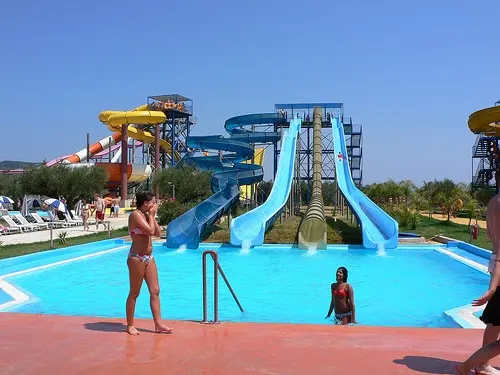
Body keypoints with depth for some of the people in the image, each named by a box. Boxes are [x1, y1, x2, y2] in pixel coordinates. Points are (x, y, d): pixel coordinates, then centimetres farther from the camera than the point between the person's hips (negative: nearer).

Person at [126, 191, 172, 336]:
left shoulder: (146, 215, 13)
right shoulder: (135, 215, -13)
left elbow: (158, 233, 11)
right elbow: (150, 231, -22)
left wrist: (152, 216, 6)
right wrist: (151, 215, -8)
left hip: (148, 257, 9)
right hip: (137, 258, -9)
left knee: (155, 291, 6)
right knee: (134, 293, 2)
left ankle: (158, 324, 9)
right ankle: (130, 325, 13)